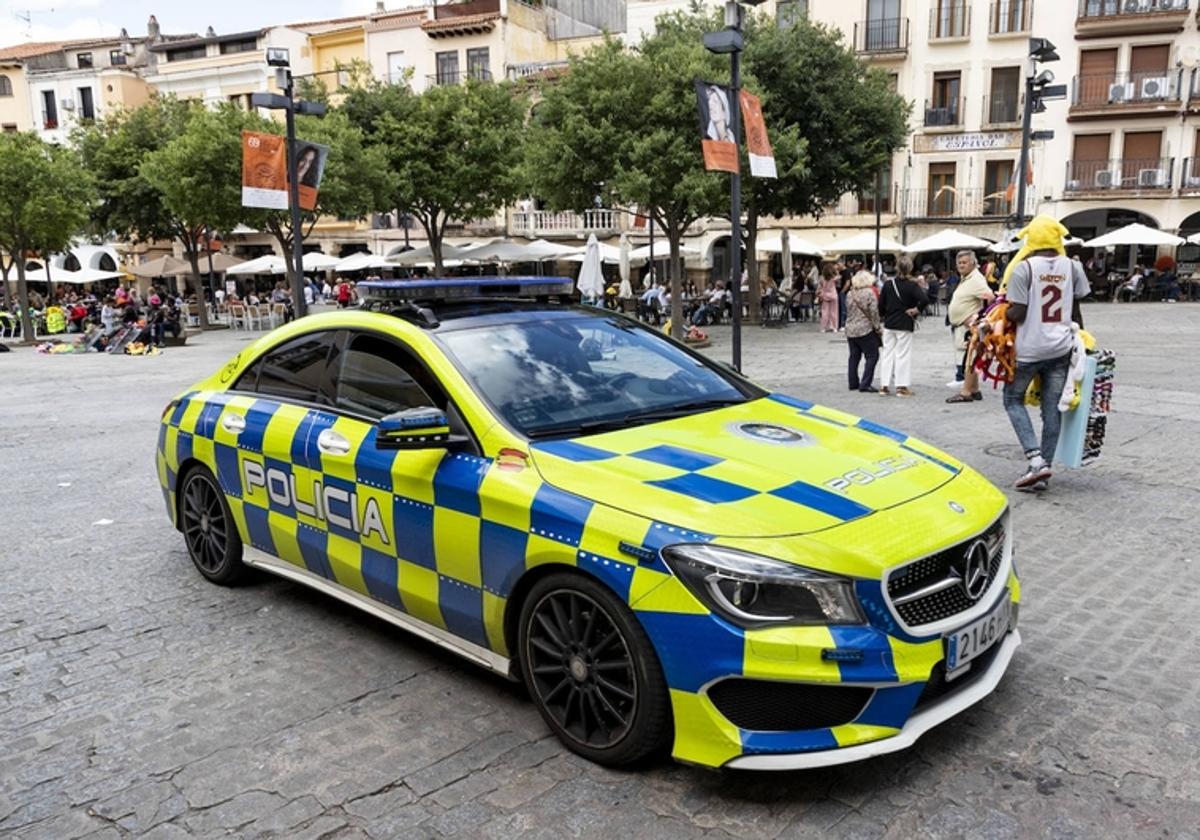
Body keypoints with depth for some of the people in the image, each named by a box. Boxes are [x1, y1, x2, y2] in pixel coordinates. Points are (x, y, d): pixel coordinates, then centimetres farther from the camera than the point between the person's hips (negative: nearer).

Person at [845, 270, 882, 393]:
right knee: (872, 356, 0)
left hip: (850, 330, 7)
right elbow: (873, 312, -11)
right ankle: (865, 384, -6)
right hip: (866, 330, -6)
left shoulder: (849, 294, 8)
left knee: (854, 357, 14)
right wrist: (877, 327, -3)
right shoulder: (869, 293, -10)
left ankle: (853, 383, 16)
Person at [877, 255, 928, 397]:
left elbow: (881, 304, 3)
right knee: (903, 354, 4)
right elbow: (924, 299, -26)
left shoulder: (888, 284, -1)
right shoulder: (912, 285, -11)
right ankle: (901, 387, 5)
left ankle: (884, 386, 10)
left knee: (887, 353, 10)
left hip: (889, 324, 3)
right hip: (905, 325, -3)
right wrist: (916, 309, -10)